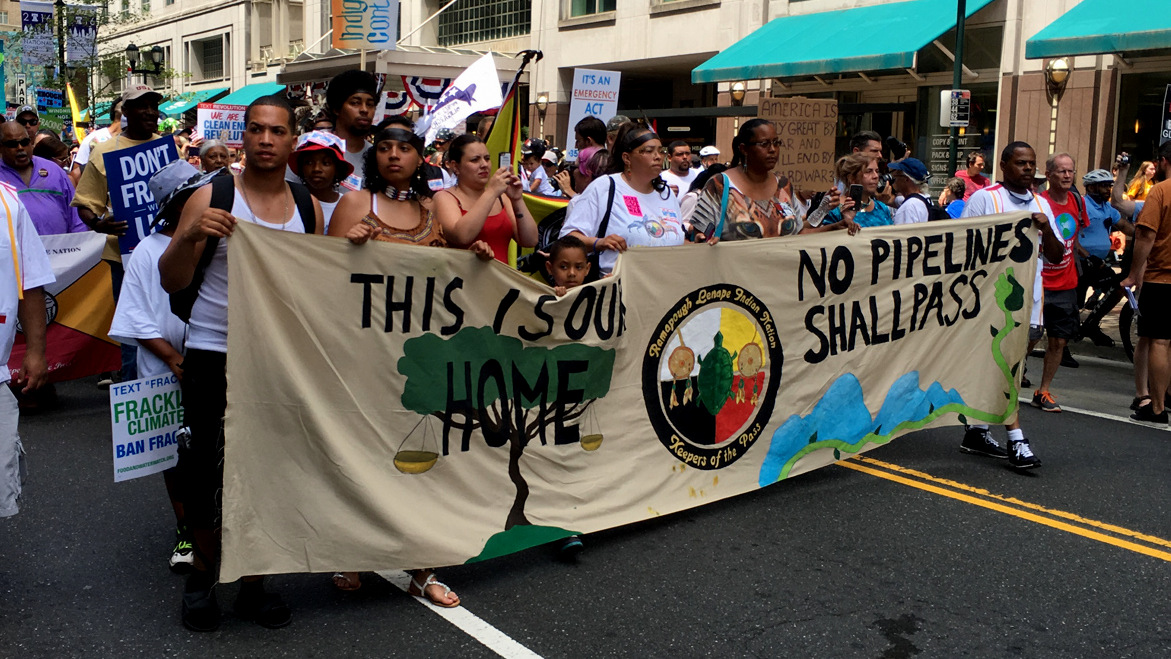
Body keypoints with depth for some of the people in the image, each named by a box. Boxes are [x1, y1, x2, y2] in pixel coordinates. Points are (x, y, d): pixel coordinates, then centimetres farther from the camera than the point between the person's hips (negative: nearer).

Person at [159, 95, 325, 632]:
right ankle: (204, 572, 25)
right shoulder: (212, 197, -3)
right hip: (213, 352, -2)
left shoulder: (308, 207, 7)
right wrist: (190, 235, -23)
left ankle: (252, 583, 24)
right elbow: (172, 282, -5)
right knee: (203, 467, 0)